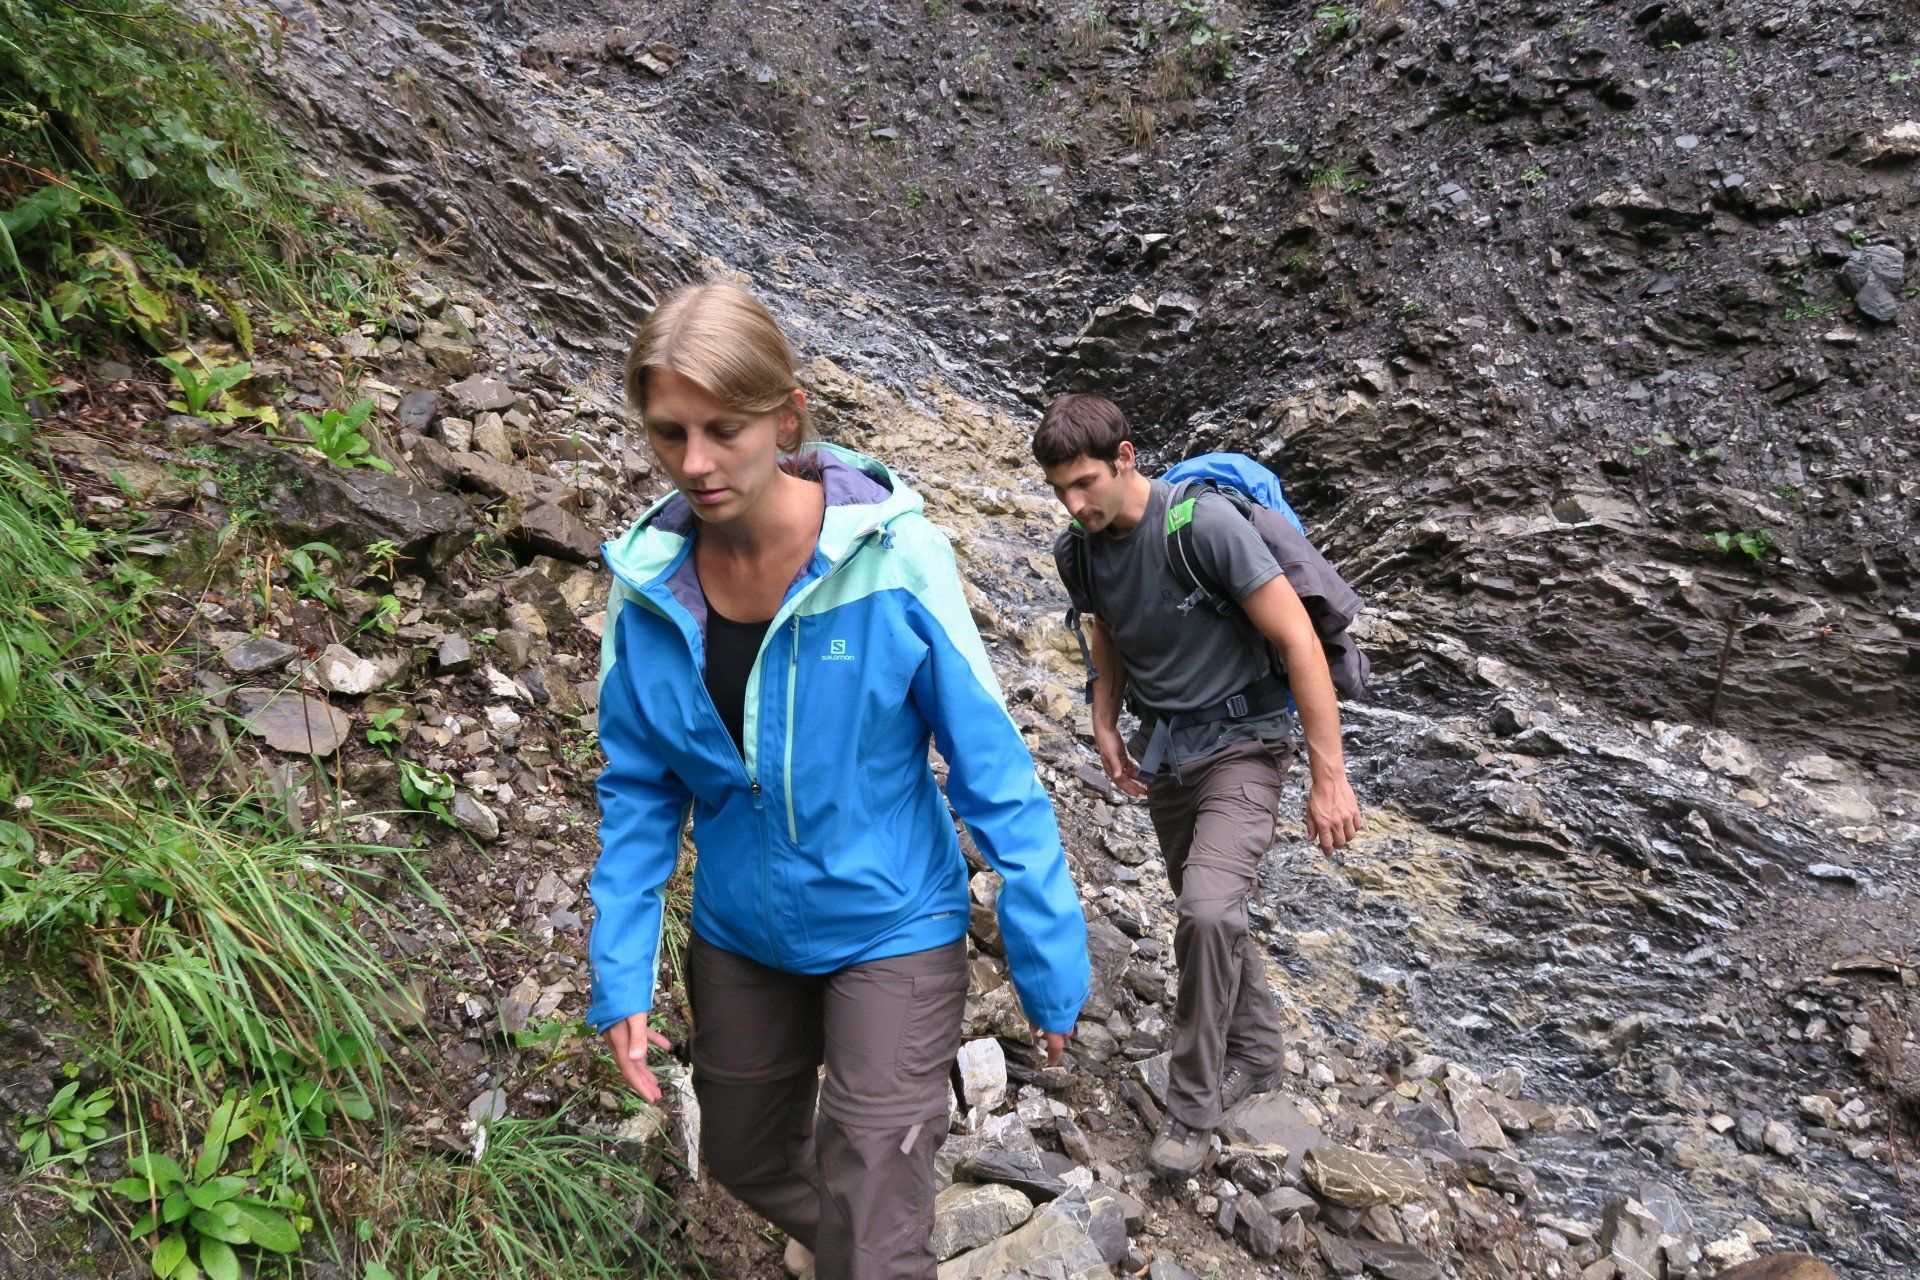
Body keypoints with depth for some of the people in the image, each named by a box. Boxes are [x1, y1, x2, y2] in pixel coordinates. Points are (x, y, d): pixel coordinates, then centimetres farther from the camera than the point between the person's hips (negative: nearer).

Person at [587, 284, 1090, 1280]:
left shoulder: (890, 557, -23)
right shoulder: (649, 579, -12)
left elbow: (993, 773, -17)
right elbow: (639, 790, -1)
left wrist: (1049, 962, -13)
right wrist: (620, 977, -4)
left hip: (890, 928, -4)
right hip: (740, 934, 5)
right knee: (748, 1161, 27)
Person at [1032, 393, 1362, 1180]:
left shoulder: (1206, 524, -24)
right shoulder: (1080, 552, -4)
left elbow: (1298, 641, -22)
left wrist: (1329, 775, -21)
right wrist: (1106, 727, 1)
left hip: (1241, 741, -6)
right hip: (1164, 750, 7)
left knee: (1208, 908, -22)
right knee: (1206, 911, 17)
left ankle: (1193, 1104, -3)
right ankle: (1255, 1049, 41)